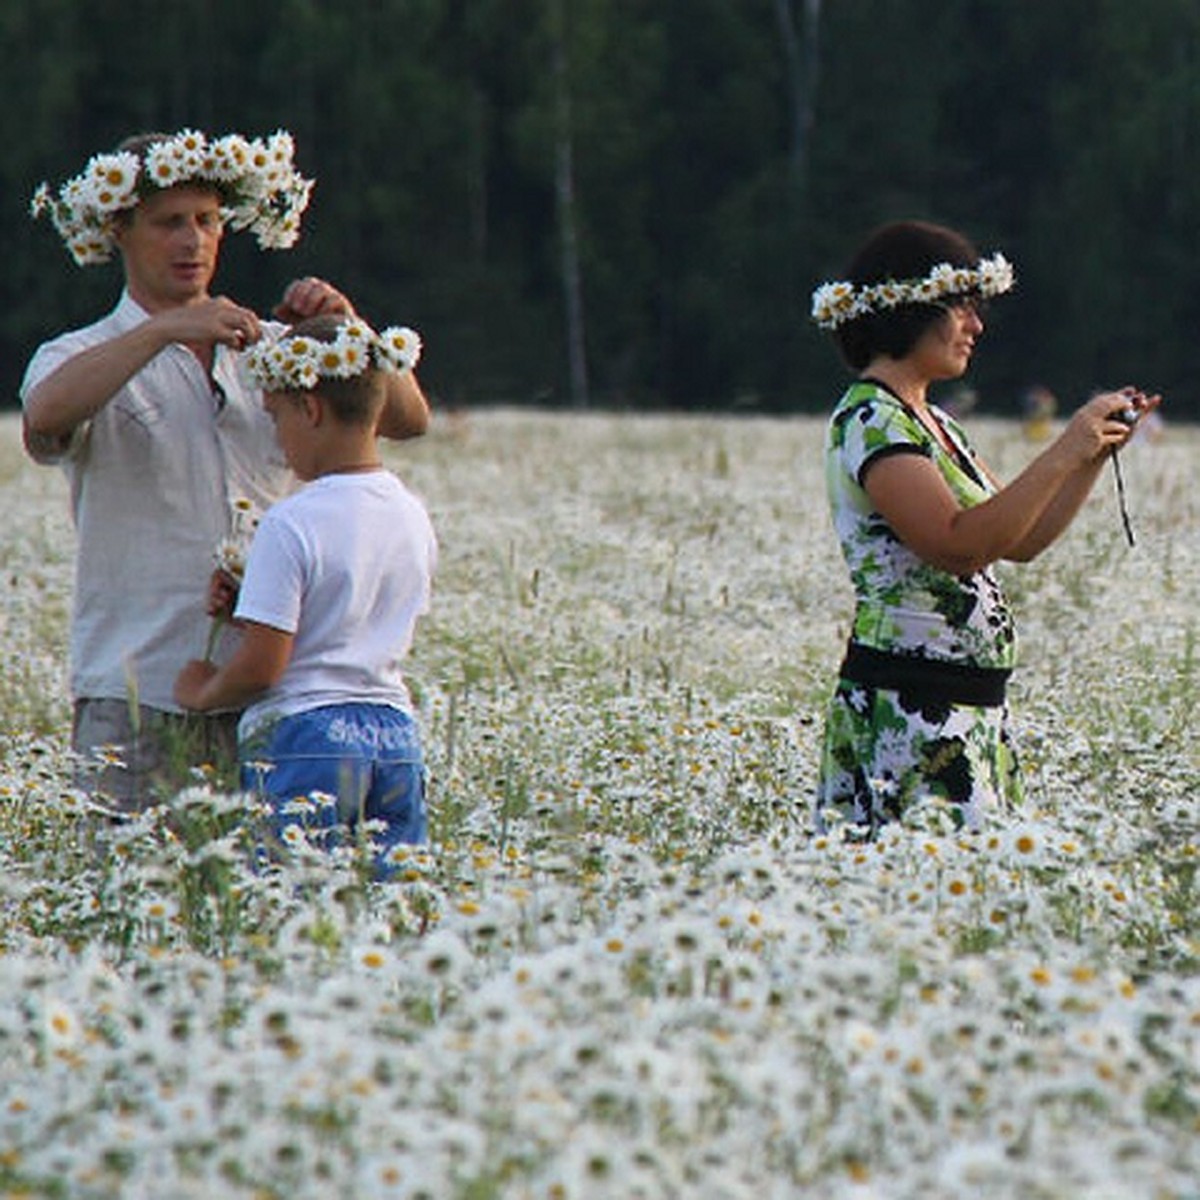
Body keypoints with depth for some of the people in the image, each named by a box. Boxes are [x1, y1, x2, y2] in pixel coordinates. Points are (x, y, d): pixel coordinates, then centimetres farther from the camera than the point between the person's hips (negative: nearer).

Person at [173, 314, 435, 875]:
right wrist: (252, 603, 15)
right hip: (397, 737, 7)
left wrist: (202, 692, 5)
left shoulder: (290, 526, -14)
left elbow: (260, 666, -15)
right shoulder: (413, 518, 7)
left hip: (303, 739, -6)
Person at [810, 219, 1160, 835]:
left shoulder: (931, 423, 17)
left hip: (972, 709, 9)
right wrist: (1063, 454, -20)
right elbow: (959, 545, -23)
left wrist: (1098, 450, 12)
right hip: (905, 712, -9)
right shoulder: (869, 423, -12)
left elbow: (1021, 541, 21)